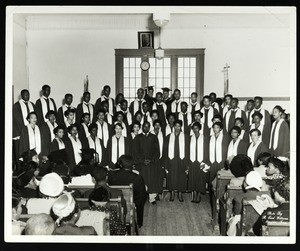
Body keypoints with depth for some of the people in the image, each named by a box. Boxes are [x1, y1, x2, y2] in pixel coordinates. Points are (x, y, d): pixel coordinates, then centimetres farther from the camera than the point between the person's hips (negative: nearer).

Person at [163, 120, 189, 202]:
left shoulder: (185, 137, 2)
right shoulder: (169, 137, 4)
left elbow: (187, 151, 0)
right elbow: (165, 150, 4)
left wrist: (186, 164, -6)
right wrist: (166, 164, -2)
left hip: (181, 160, 0)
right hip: (171, 160, 1)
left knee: (181, 177, 4)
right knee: (171, 177, 4)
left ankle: (180, 194, 16)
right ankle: (172, 194, 17)